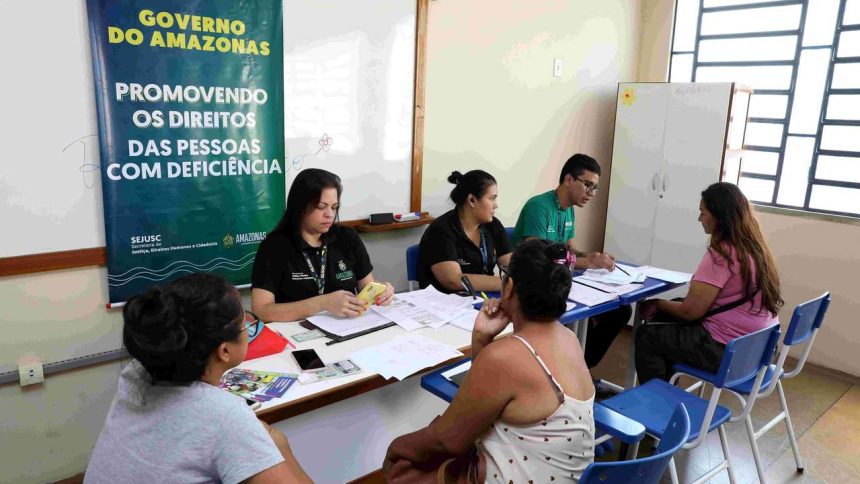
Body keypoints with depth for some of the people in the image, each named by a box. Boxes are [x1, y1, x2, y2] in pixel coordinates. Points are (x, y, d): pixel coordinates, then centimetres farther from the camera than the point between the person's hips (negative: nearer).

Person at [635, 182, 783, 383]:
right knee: (663, 321, 22)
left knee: (646, 334, 4)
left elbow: (690, 311, -19)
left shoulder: (721, 254, -21)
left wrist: (656, 304, -1)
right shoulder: (754, 247, 6)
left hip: (728, 351, -9)